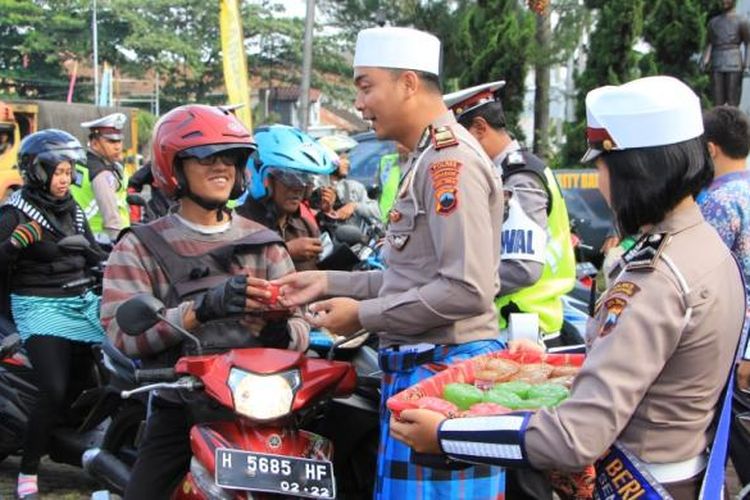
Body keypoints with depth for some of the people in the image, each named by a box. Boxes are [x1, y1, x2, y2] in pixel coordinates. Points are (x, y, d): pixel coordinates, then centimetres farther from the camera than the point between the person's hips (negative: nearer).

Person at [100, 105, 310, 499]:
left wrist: (279, 330, -22)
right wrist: (203, 308, -25)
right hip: (178, 412, -2)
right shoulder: (141, 246, 4)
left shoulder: (265, 243, 11)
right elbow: (121, 331, -12)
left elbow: (300, 329, 2)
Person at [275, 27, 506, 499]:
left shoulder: (449, 158, -15)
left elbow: (467, 290, -22)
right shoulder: (429, 157, 18)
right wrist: (330, 282, 15)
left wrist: (363, 315, -14)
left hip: (442, 369, -10)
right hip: (420, 365, 10)